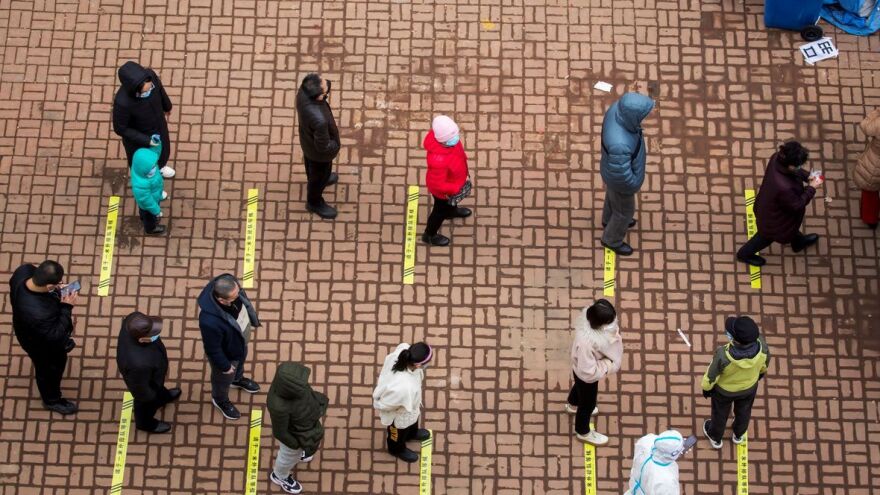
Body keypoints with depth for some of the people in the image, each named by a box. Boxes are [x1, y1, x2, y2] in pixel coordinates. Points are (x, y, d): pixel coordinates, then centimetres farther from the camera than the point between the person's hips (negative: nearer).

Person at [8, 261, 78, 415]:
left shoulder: (24, 271, -33)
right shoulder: (37, 313, -50)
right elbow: (55, 335, -32)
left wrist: (56, 290, -16)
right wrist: (67, 308, -30)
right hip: (41, 344, -6)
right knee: (49, 370, 27)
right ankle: (52, 400, 55)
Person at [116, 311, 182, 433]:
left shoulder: (133, 320, -36)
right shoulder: (139, 363, -50)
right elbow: (140, 387, -27)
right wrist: (150, 397, -7)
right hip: (145, 383, -5)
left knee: (158, 388, 38)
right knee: (147, 405, 30)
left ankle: (163, 396, 71)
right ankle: (146, 423, 62)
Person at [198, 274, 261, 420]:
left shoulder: (231, 286, -31)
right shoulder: (210, 321, -49)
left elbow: (244, 302, -6)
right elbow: (213, 349, -30)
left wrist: (253, 320, 10)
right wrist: (224, 366, -14)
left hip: (241, 341, 6)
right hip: (227, 353, -6)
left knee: (241, 361, 38)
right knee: (224, 378, 27)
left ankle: (238, 379, 71)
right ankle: (220, 400, 59)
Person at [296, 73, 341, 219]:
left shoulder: (304, 91, -31)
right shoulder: (319, 120, -49)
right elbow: (323, 146, -29)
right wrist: (335, 146, -12)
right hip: (319, 152, -6)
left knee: (312, 166, 37)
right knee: (320, 174, 25)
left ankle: (316, 180, 69)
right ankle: (314, 202, 53)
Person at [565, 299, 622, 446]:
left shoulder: (590, 314, -28)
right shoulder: (586, 342, -49)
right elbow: (588, 372, -38)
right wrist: (609, 364, -27)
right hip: (586, 375, -7)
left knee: (580, 386, 38)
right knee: (588, 403, 22)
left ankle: (573, 405, 71)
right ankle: (583, 432, 51)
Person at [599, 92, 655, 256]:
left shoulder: (617, 107, -28)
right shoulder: (620, 144, -50)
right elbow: (621, 174, -33)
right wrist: (634, 184, -12)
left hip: (614, 167, 6)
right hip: (620, 180, -6)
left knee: (613, 195, 36)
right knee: (625, 210, 24)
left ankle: (609, 219, 66)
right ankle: (612, 239, 52)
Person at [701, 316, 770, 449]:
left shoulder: (723, 355, -46)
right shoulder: (761, 345, -36)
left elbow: (711, 375, -24)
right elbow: (765, 361, -11)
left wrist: (706, 388, -1)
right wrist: (761, 372, 13)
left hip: (725, 389, -2)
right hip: (749, 386, 3)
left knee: (720, 413, 30)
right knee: (743, 411, 34)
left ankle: (715, 437, 58)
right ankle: (738, 434, 62)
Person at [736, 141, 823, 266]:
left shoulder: (777, 158, -28)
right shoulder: (784, 187, -49)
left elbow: (793, 171, -2)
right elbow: (797, 205, -27)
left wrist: (807, 176, -13)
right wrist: (812, 188, -20)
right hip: (772, 219, -7)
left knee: (792, 225, 37)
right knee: (767, 236, 27)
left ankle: (798, 242, 69)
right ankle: (745, 254, 54)